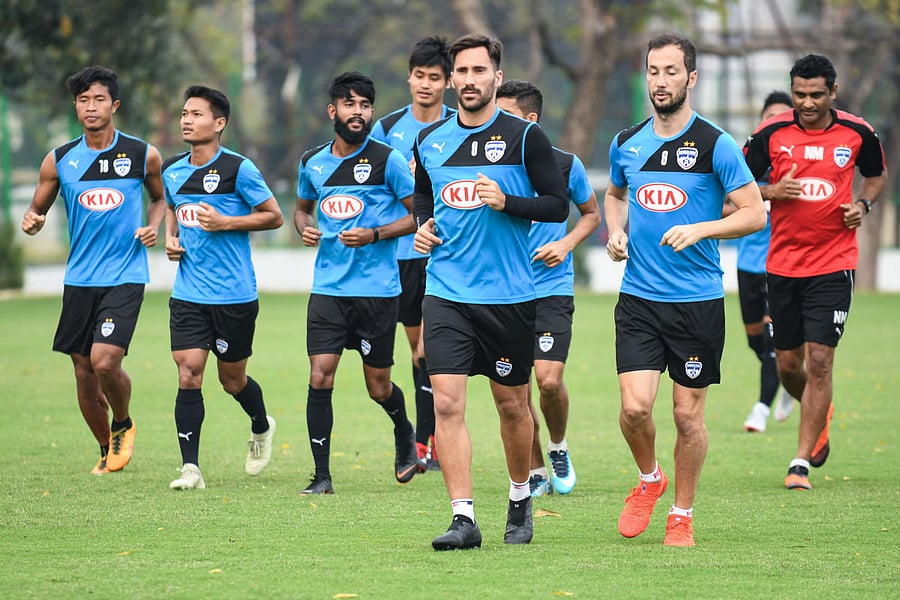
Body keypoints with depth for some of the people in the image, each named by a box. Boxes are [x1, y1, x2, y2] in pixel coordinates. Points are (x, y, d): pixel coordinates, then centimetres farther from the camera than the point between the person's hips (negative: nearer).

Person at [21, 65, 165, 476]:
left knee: (104, 361, -18)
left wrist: (153, 226, -3)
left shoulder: (142, 155, -1)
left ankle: (123, 425, 12)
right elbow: (38, 209, 10)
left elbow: (160, 198, 17)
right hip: (79, 279, 3)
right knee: (84, 372, 5)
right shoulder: (59, 161, 2)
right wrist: (31, 222, -13)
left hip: (125, 276, -3)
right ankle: (107, 451, 27)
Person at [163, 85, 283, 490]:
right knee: (188, 375, -9)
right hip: (188, 293, 4)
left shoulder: (238, 169, -10)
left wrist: (225, 222, -16)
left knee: (232, 380, 9)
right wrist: (170, 236, 6)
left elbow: (274, 216, -5)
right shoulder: (172, 171, 7)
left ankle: (262, 428, 42)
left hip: (234, 294, -4)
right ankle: (190, 468, -7)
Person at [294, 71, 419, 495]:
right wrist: (304, 227, 3)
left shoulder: (386, 160, -5)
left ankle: (404, 433, 40)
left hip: (377, 288, -3)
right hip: (328, 286, 3)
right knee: (320, 378, -9)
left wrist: (375, 234, -14)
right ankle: (322, 475, -1)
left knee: (378, 387, 6)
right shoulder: (312, 163, 8)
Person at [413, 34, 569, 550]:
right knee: (447, 402, -10)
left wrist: (507, 202, -18)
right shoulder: (430, 140, 8)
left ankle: (521, 498, 33)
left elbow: (559, 204, -3)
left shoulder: (525, 137, -4)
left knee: (512, 405, 10)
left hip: (509, 295, -2)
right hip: (446, 291, 2)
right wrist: (423, 226, 5)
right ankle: (464, 518, -11)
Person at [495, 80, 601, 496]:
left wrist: (566, 244, -4)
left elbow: (591, 214, 14)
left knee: (548, 379, -15)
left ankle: (558, 447, 15)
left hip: (552, 288, -2)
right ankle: (536, 473, 16)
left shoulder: (564, 164, -2)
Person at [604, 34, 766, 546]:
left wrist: (700, 229, -19)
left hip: (698, 301, -2)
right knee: (635, 406, -10)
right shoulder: (626, 143, 7)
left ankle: (683, 514, 19)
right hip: (639, 297, 2)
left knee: (688, 414, 3)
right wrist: (616, 232, 7)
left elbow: (754, 213, -5)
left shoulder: (716, 145, -6)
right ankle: (649, 480, 20)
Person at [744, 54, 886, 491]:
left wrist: (863, 203, -3)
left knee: (819, 362, -10)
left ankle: (801, 463, -5)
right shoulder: (772, 134, -3)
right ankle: (821, 417, 40)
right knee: (788, 365, 8)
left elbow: (877, 175, 17)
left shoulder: (858, 134, -1)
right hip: (782, 265, 2)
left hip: (834, 265, -2)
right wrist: (774, 191, -13)